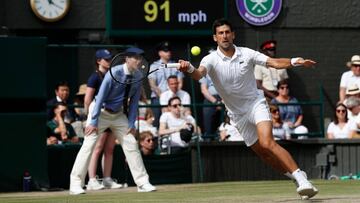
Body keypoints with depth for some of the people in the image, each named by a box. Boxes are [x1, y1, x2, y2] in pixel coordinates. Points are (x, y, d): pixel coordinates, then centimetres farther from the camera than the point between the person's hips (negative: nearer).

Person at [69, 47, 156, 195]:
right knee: (88, 145, -12)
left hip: (119, 114, 6)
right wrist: (93, 122, -23)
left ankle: (142, 183, 9)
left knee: (131, 144, 3)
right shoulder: (114, 73, -24)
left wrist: (131, 124, -3)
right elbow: (100, 97, -22)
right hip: (102, 113, -6)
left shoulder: (138, 76, -7)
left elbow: (134, 100, 1)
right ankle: (75, 184, -10)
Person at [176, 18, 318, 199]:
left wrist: (294, 62, -30)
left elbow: (274, 62, -12)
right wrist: (189, 69, -55)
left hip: (256, 104, -2)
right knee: (263, 153, 7)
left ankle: (300, 176, -26)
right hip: (237, 114, 2)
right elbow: (199, 74, -31)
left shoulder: (246, 54, -8)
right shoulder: (211, 60, -11)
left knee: (267, 143, -25)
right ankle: (298, 179, 22)